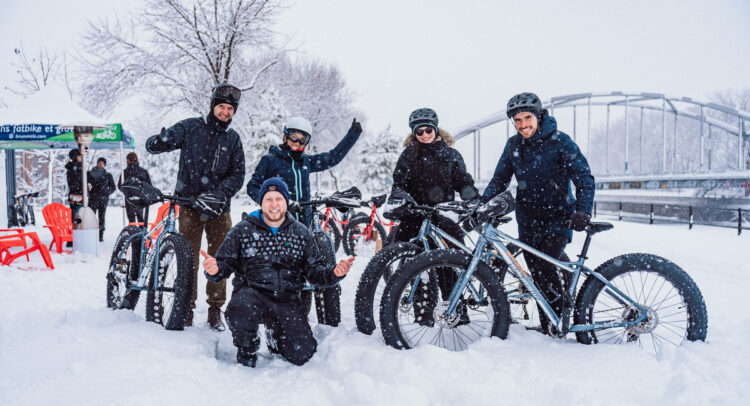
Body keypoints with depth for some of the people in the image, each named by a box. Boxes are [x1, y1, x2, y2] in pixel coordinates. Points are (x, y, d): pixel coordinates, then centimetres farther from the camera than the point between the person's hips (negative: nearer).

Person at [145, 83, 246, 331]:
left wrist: (219, 193, -15)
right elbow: (153, 145, -1)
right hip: (190, 205, -2)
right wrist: (159, 142, -27)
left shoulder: (233, 138, 9)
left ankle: (215, 310, 14)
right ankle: (186, 308, 12)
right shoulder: (191, 127, 2)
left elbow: (238, 174, 2)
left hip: (218, 208, 2)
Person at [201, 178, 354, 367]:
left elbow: (314, 270, 8)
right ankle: (247, 351, -2)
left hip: (287, 301, 2)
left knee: (302, 354, -8)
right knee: (241, 309, -37)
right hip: (251, 293, -2)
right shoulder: (243, 230, 3)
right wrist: (215, 270, -21)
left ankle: (274, 336, 29)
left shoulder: (301, 233, 8)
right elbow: (226, 263, 4)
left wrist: (334, 273, -13)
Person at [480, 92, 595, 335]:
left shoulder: (559, 141, -9)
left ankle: (563, 314, 0)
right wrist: (479, 203, -5)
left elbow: (584, 178, -11)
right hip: (528, 221, 4)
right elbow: (500, 179, 11)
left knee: (544, 266, -22)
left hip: (559, 218, -4)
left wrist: (583, 210, -27)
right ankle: (547, 329, 18)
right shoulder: (513, 145, 4)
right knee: (537, 276, 5)